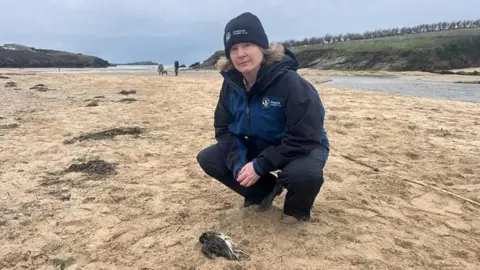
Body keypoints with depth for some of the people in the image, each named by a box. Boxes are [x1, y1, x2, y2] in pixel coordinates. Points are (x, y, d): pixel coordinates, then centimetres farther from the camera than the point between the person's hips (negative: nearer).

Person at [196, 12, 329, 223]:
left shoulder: (290, 83, -30)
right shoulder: (231, 84, -12)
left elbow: (305, 138, -29)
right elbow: (224, 128, -2)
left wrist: (259, 166, -28)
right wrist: (239, 164, -19)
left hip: (301, 148, -5)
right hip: (259, 146, 6)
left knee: (304, 173, -40)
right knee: (207, 159, -7)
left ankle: (298, 209, -1)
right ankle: (264, 191, 9)